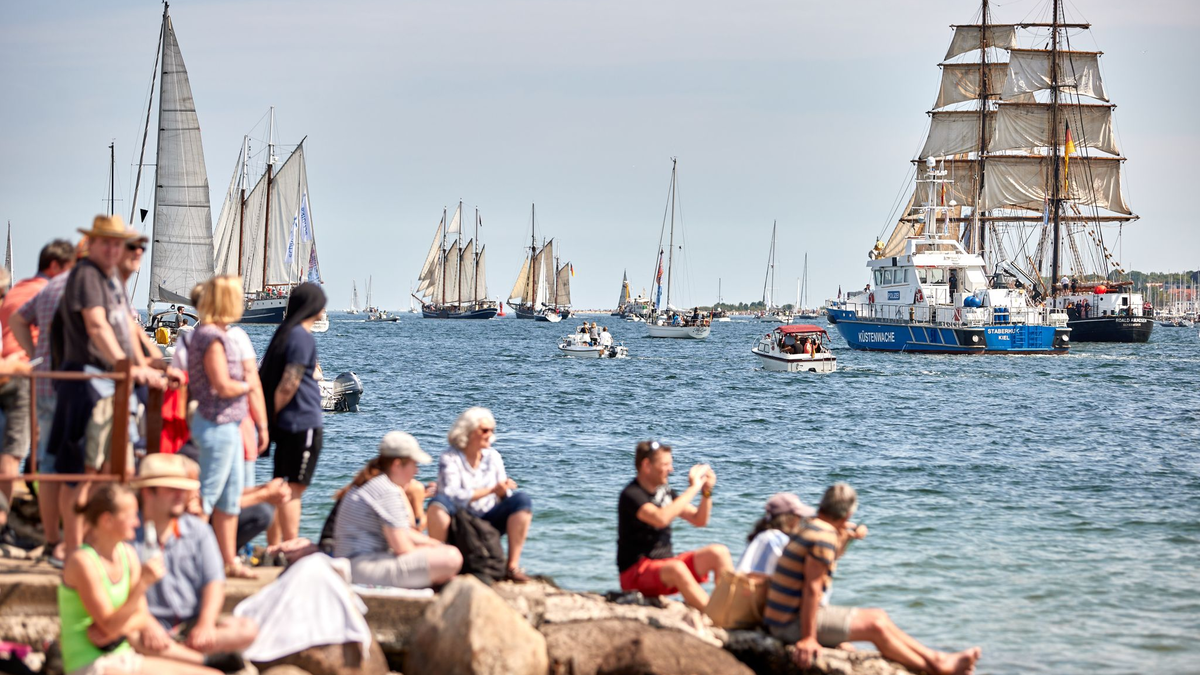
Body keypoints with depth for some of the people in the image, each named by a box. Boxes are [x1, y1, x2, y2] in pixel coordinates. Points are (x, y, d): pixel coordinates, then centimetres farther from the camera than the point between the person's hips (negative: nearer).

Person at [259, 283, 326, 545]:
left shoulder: (285, 332, 13)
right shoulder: (303, 338, -15)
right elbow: (288, 385, -20)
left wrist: (271, 418, 15)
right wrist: (275, 414, -6)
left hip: (286, 424, 9)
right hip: (304, 421, -9)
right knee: (295, 488, -8)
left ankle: (275, 547, 18)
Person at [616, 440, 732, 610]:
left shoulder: (665, 492, 10)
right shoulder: (631, 495, -14)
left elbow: (699, 520, 16)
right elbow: (661, 518, -33)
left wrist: (706, 491, -3)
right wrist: (693, 488, -25)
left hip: (666, 564, 8)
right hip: (635, 574, -8)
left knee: (718, 553, -9)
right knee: (676, 568, -38)